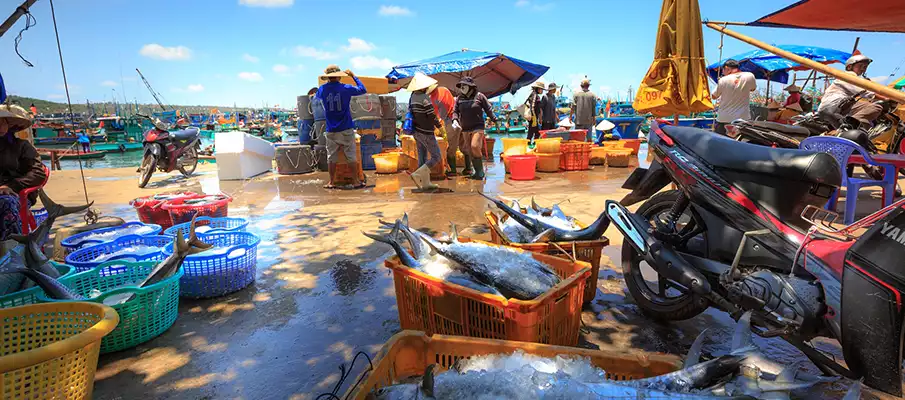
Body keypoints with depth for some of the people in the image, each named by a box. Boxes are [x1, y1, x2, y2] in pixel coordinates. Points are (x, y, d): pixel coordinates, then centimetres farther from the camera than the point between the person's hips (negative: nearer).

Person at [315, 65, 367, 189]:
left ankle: (332, 182, 14)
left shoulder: (322, 89, 0)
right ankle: (361, 180, 8)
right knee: (353, 157, 4)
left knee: (331, 158, 9)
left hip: (331, 131, 2)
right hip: (346, 130, -2)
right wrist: (353, 76, 13)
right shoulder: (346, 88, -8)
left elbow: (316, 97, 24)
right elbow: (363, 90, 6)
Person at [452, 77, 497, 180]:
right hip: (465, 128, 5)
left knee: (475, 146, -21)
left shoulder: (479, 96, -4)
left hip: (478, 126, -5)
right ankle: (478, 172, 18)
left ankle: (480, 171, -4)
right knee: (470, 151, 7)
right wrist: (455, 120, -11)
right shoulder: (459, 98, 6)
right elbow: (455, 111, 9)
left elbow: (488, 110, 1)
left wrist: (495, 121, 2)